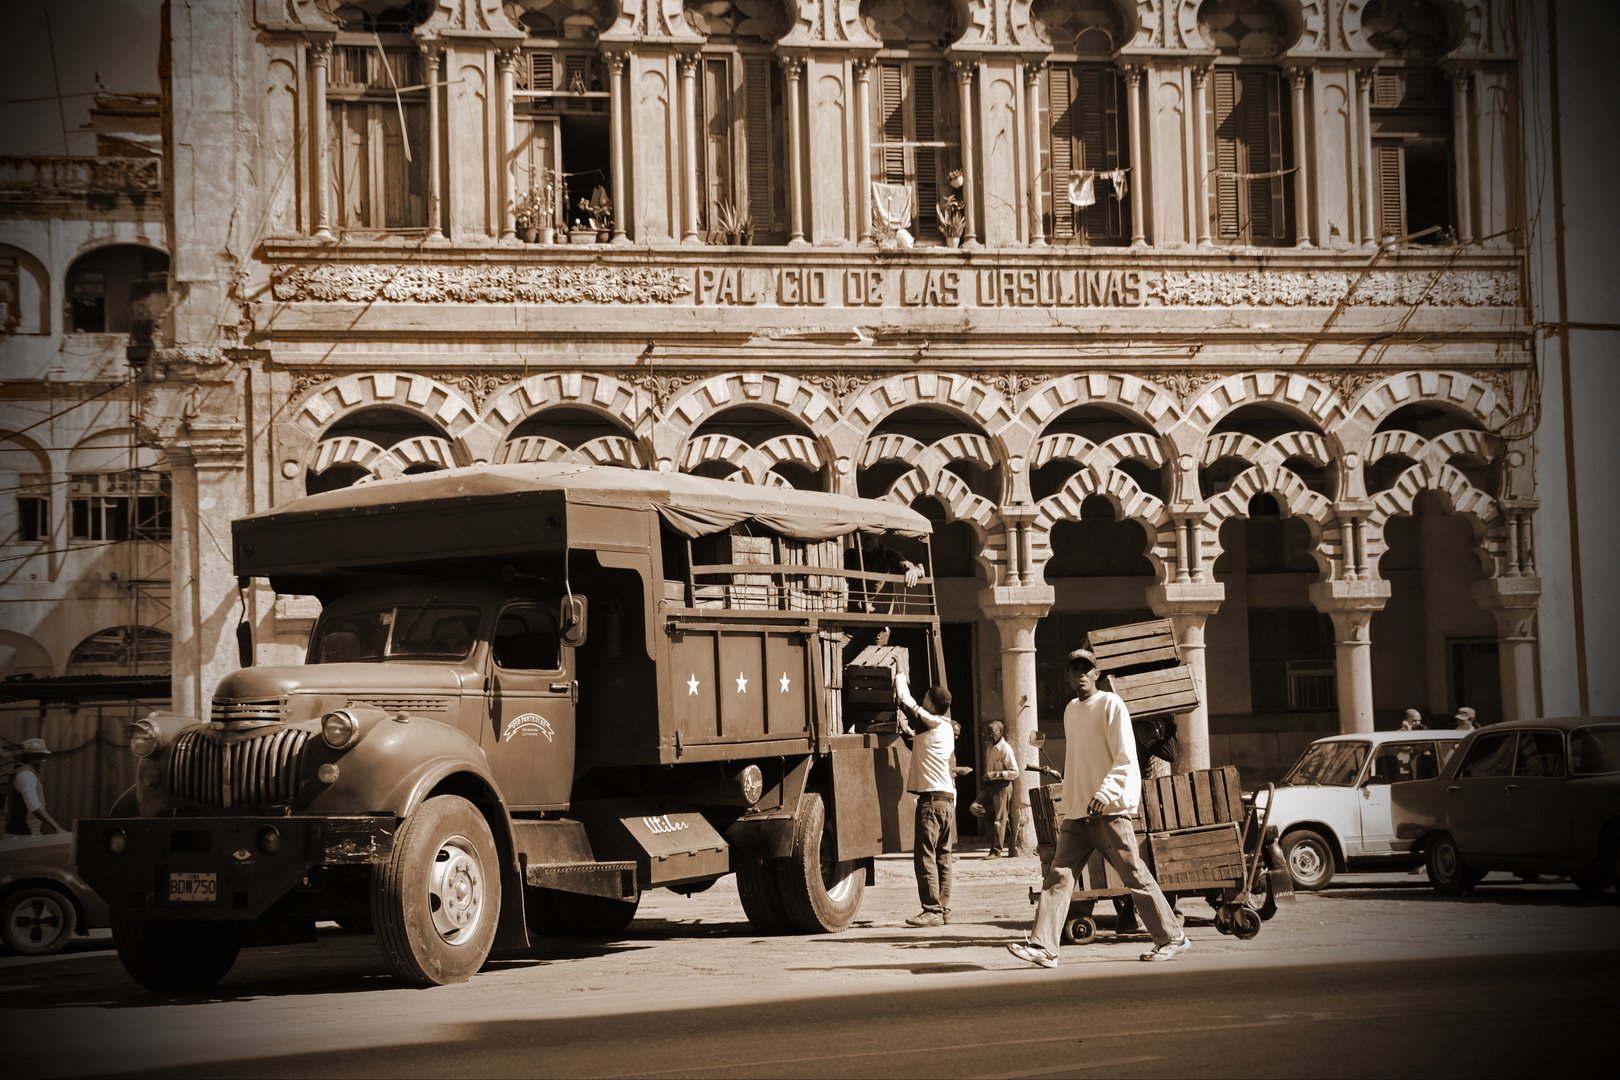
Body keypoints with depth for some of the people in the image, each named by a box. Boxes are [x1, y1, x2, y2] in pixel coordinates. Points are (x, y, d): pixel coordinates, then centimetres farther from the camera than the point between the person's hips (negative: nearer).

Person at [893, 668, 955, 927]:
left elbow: (907, 701, -6)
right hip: (947, 798, 9)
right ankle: (943, 909, 12)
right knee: (942, 857, 11)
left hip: (932, 798, -9)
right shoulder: (946, 728, 17)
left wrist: (899, 677, 9)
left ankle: (932, 910, -10)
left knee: (925, 855, -8)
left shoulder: (931, 722, -10)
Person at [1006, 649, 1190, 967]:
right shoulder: (1070, 710, 18)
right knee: (1058, 876, -5)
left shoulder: (1111, 704, -6)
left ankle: (1171, 937, 11)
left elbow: (1126, 758, -14)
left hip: (1108, 810, -7)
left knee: (1135, 877, -2)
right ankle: (1042, 946, -9)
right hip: (1076, 812, 7)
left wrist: (1105, 792, -26)